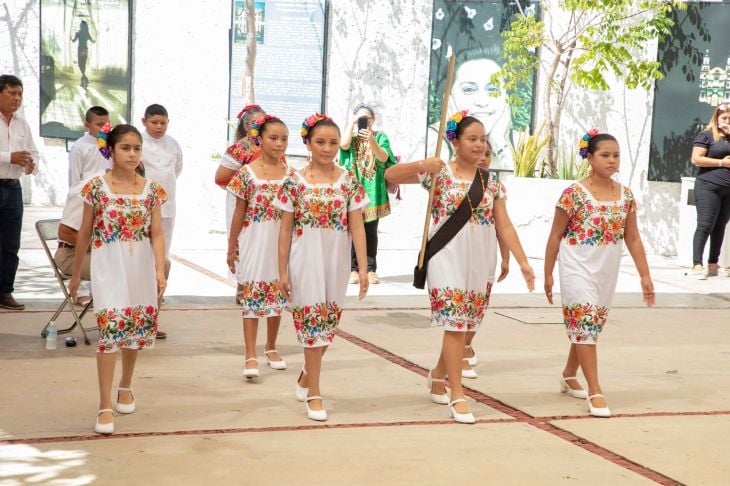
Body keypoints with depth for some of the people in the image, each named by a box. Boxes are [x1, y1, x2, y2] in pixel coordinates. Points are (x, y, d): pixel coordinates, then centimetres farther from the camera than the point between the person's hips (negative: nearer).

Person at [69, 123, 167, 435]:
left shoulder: (151, 189, 1)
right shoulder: (96, 187, -4)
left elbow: (157, 234, -1)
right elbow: (85, 233, 4)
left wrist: (160, 270, -13)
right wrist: (75, 273, 9)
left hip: (140, 268, 3)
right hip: (108, 267, -3)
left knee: (136, 328, 13)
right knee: (110, 329, -11)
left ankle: (125, 386, 38)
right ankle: (105, 406, -6)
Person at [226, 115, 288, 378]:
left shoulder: (290, 174, 2)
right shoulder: (247, 173, -6)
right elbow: (239, 213, -1)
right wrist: (231, 248, 1)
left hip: (281, 240, 3)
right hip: (254, 240, -3)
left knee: (277, 295, 13)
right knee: (252, 295, -2)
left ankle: (271, 347, 29)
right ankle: (251, 356, 0)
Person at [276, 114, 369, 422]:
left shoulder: (348, 181, 1)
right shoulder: (295, 180, -3)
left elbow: (357, 227, 0)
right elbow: (286, 229, 0)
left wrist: (363, 267, -5)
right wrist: (282, 270, -2)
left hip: (336, 262, 2)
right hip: (305, 260, -2)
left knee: (328, 323, 11)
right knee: (312, 321, -1)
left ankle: (307, 376, 35)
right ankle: (314, 394, 9)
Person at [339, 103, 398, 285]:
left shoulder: (380, 136, 5)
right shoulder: (351, 136, 8)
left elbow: (384, 158, -11)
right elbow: (344, 145, -15)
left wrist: (371, 141, -26)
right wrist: (352, 123, -9)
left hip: (373, 191, 0)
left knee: (371, 231, 1)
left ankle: (371, 270, 5)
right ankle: (353, 269, 1)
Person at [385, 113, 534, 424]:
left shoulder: (491, 182, 8)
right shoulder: (440, 173, -4)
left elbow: (504, 226, 8)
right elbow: (390, 175, -10)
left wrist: (523, 261, 1)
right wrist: (422, 165, -27)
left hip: (481, 262, 5)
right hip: (449, 258, -5)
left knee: (467, 325, 12)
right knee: (456, 324, -8)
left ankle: (438, 375, 36)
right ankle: (457, 396, -1)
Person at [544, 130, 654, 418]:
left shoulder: (625, 195, 3)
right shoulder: (574, 193, -12)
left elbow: (632, 238, 8)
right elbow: (555, 235, -6)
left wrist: (645, 275, 5)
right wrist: (548, 274, -4)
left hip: (607, 272, 6)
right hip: (579, 269, -6)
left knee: (590, 326, 15)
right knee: (585, 325, -8)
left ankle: (569, 377, 34)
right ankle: (595, 392, -5)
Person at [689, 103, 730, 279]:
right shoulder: (706, 135, -2)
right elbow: (696, 159, -11)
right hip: (709, 187, -6)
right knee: (705, 226, -9)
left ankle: (713, 264, 15)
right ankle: (697, 265, -10)